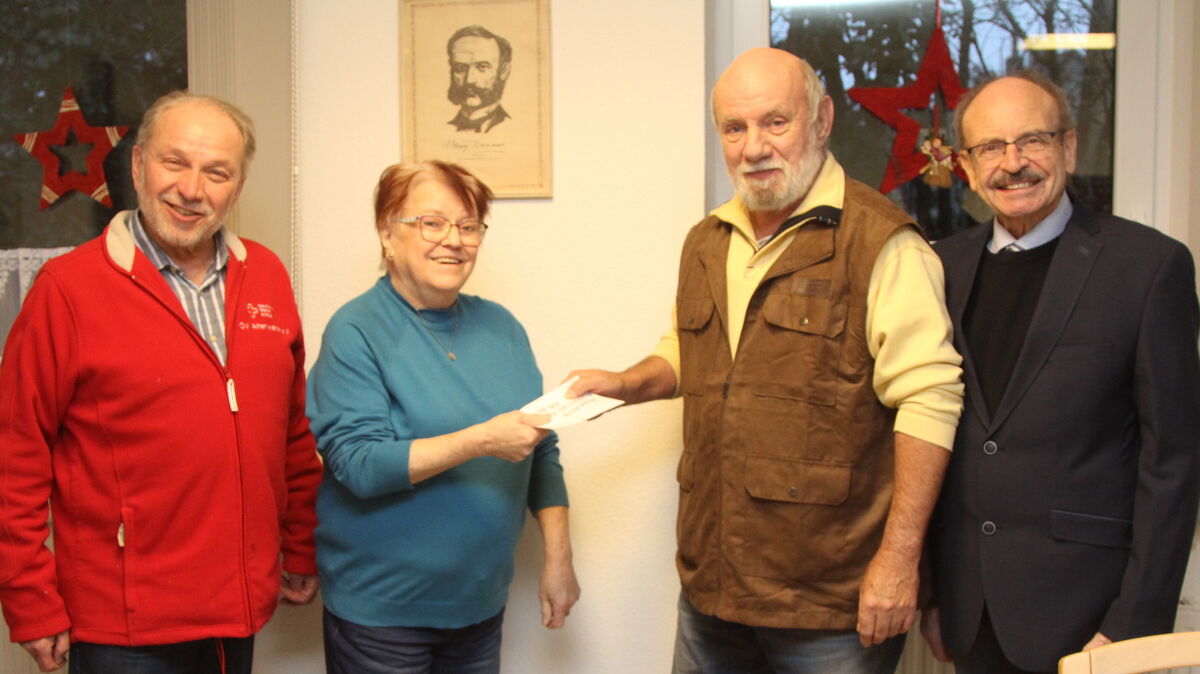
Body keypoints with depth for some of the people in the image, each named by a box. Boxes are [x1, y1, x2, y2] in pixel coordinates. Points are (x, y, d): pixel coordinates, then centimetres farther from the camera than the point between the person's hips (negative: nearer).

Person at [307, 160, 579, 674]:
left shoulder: (500, 326, 6)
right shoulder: (357, 331, -10)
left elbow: (542, 453, 10)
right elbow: (358, 463, -20)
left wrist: (558, 557, 4)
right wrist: (481, 441, -27)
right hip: (382, 609, -5)